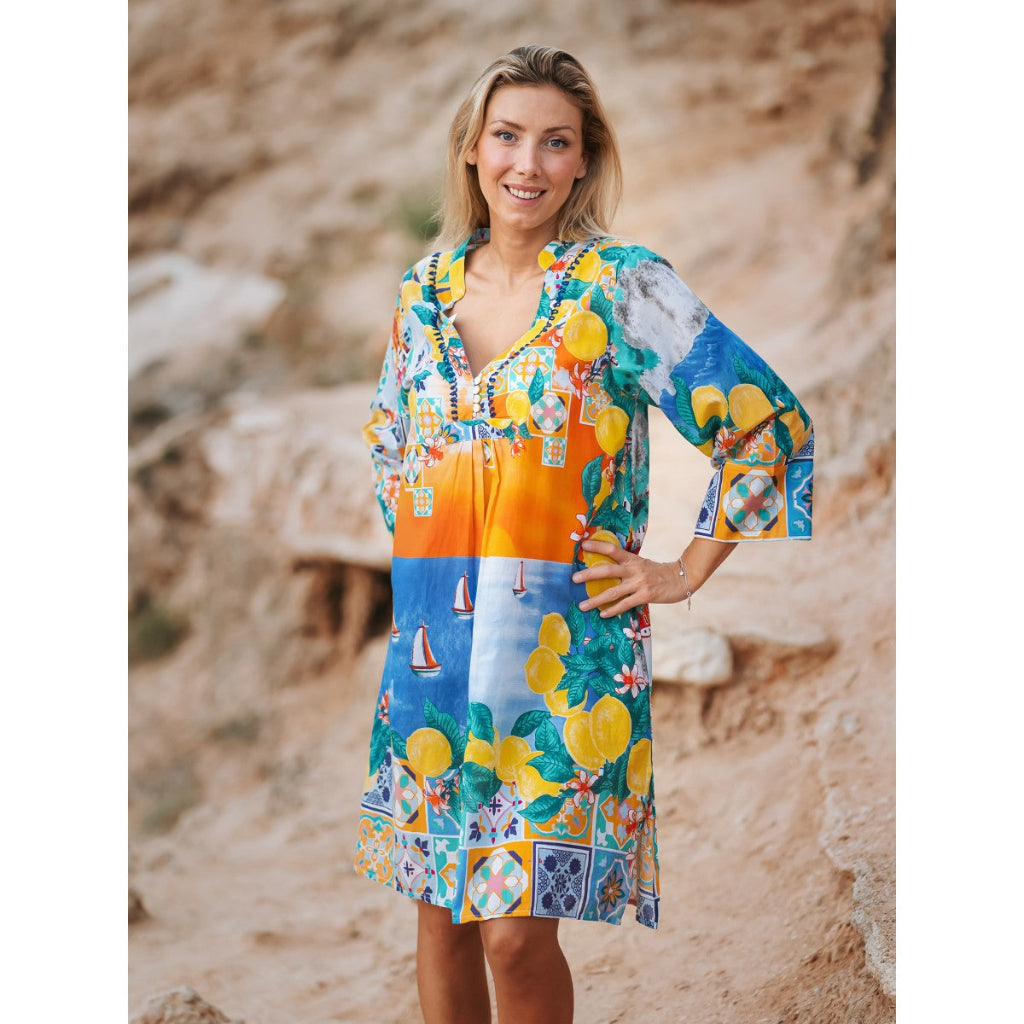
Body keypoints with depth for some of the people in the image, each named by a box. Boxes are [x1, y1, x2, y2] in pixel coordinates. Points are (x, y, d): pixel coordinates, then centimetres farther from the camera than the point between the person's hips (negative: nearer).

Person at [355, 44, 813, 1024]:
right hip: (432, 644, 5)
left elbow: (767, 423, -7)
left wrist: (689, 573, -5)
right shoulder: (426, 288, 9)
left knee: (516, 933, -5)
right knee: (439, 913, 12)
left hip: (564, 647, -5)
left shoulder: (623, 286, -6)